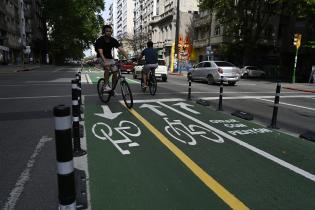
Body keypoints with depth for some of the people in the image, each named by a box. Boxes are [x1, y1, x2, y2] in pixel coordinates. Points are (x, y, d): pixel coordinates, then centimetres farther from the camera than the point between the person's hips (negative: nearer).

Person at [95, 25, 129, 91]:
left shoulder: (113, 40, -12)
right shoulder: (100, 40, -22)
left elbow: (121, 49, -22)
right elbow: (100, 52, -34)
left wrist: (128, 59, -35)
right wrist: (105, 61, -51)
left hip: (109, 57, 4)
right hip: (101, 58, -4)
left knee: (115, 71, -12)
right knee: (107, 68, -32)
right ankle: (106, 86, -22)